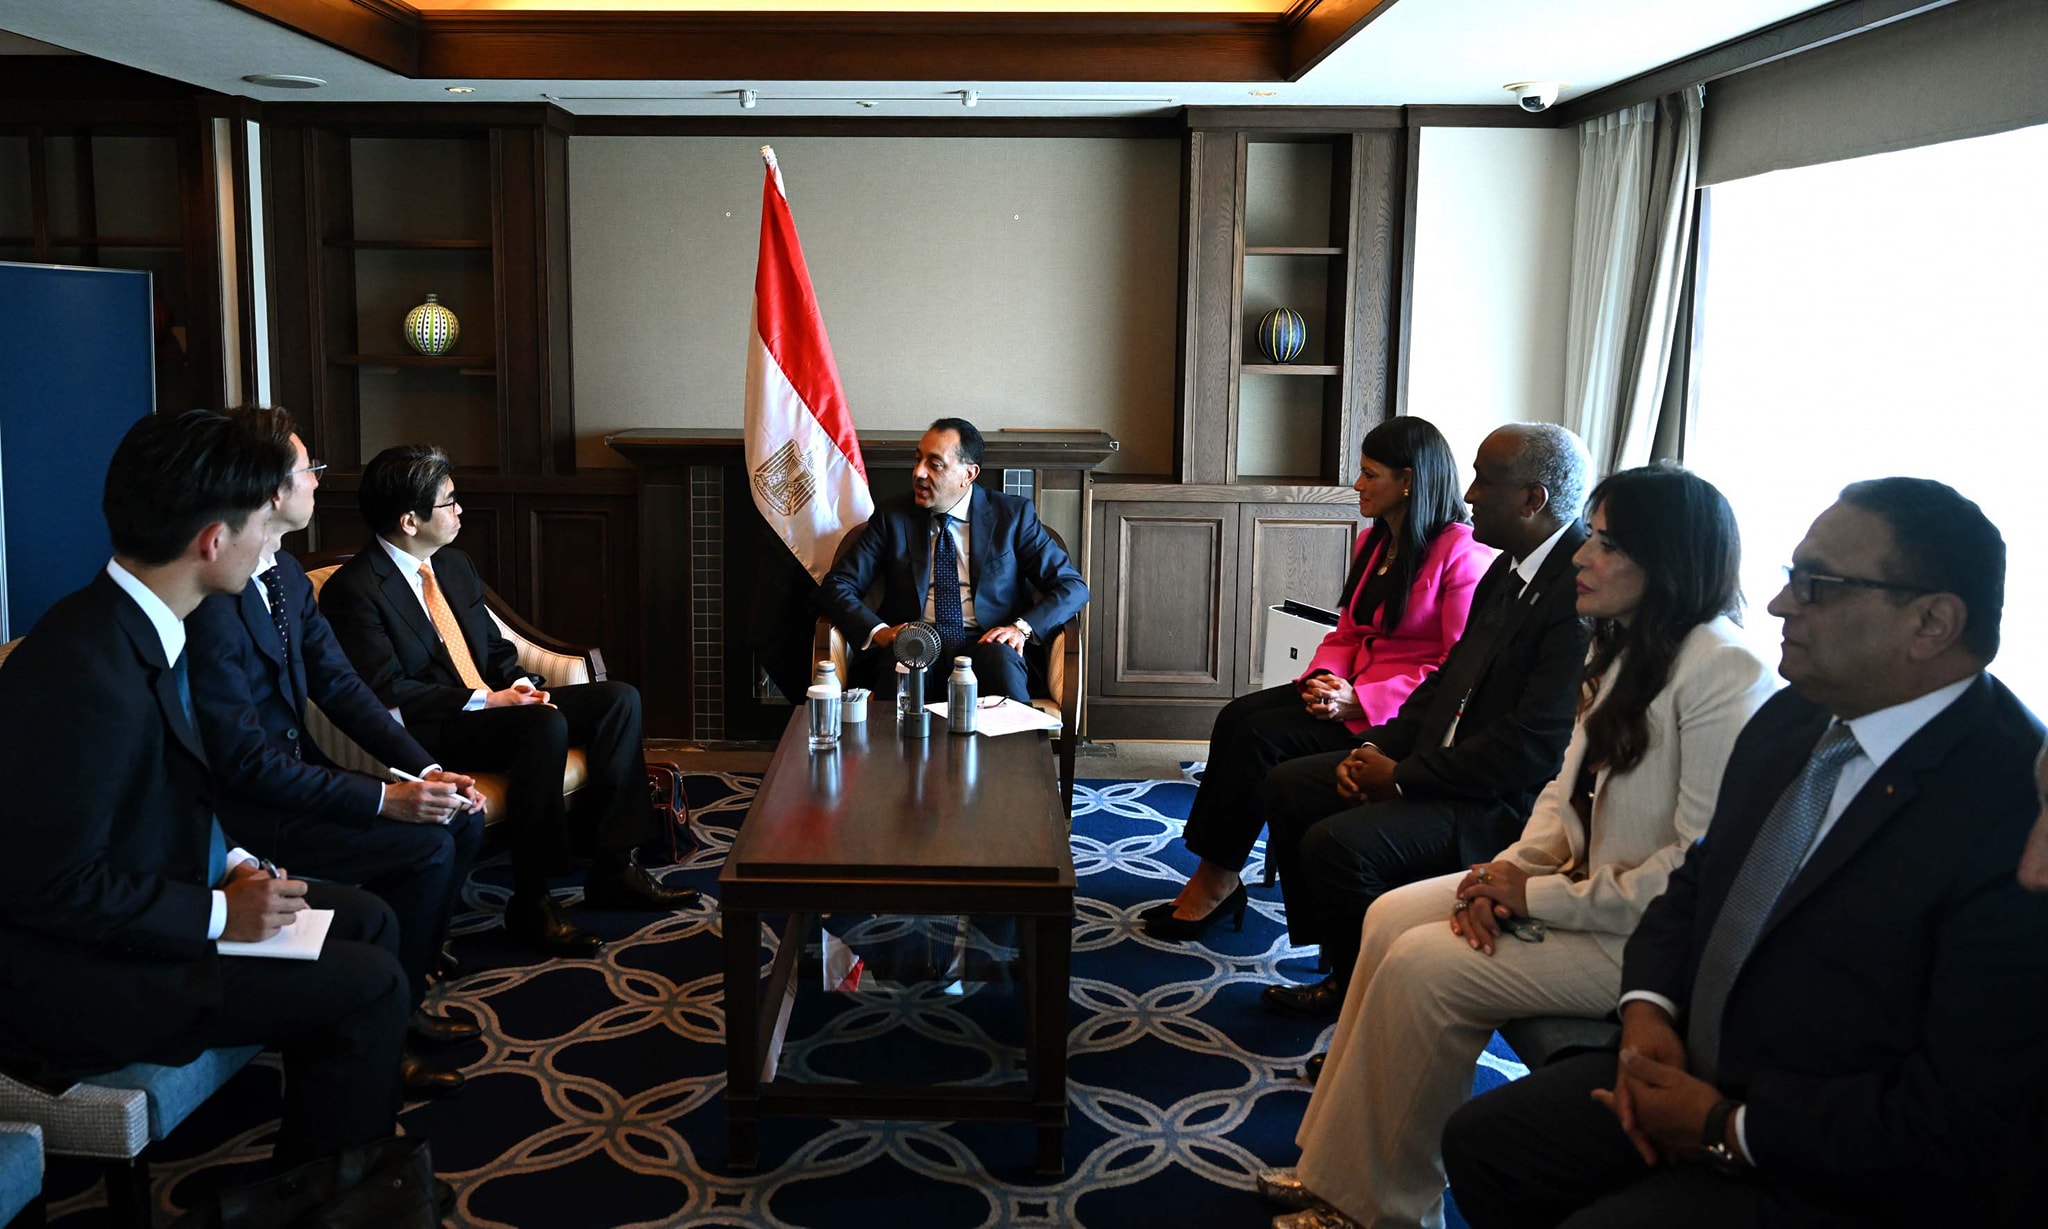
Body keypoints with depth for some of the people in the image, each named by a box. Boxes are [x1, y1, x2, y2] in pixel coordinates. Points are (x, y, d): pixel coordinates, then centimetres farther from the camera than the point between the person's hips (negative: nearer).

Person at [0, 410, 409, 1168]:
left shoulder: (136, 625, 1)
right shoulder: (86, 671, -28)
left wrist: (230, 864, 0)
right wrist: (218, 913, -19)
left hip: (132, 906, 10)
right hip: (71, 972, -10)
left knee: (368, 921, 12)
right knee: (370, 985, -14)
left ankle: (359, 1119, 25)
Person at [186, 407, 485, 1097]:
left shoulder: (286, 575, 5)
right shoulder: (210, 605, -26)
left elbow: (339, 686, 5)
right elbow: (246, 761, -26)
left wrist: (428, 771, -8)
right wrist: (385, 800, -27)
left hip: (290, 774, 9)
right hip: (238, 808, -9)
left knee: (462, 818, -1)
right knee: (424, 847, -21)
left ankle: (405, 997, 12)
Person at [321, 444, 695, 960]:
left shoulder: (455, 565, 16)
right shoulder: (352, 590, -11)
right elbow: (390, 692, -17)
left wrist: (520, 684, -1)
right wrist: (486, 700, -21)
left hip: (494, 703, 9)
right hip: (432, 732, -9)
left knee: (620, 698, -8)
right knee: (547, 725, -35)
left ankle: (615, 869, -10)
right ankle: (530, 903, -27)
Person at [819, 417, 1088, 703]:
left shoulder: (1013, 515, 9)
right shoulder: (893, 517, 12)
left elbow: (1073, 587, 7)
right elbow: (836, 586, 8)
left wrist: (1023, 627, -12)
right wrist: (878, 631, -12)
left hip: (986, 646, 0)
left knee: (1001, 660, -35)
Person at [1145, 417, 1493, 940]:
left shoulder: (1462, 554, -13)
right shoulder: (1374, 543, 15)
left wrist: (1360, 701, -22)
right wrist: (1323, 676, -5)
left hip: (1400, 715, -8)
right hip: (1351, 691, 8)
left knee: (1263, 735, -22)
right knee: (1237, 716, -15)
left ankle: (1218, 880, -8)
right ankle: (1211, 875, -16)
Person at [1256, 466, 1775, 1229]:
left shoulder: (1722, 671, -22)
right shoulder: (1620, 650, 9)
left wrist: (1540, 896, -20)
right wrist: (1510, 871, -6)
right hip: (1579, 879, 10)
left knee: (1424, 967, -19)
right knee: (1391, 916, -1)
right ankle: (1342, 1166, 6)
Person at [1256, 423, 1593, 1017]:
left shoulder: (1583, 594, -23)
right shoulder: (1510, 567, 9)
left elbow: (1530, 748, -26)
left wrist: (1403, 779, -18)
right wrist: (1376, 747, 1)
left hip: (1506, 802, -10)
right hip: (1434, 759, 10)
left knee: (1338, 843, -25)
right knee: (1287, 786, 7)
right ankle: (1342, 972, 13)